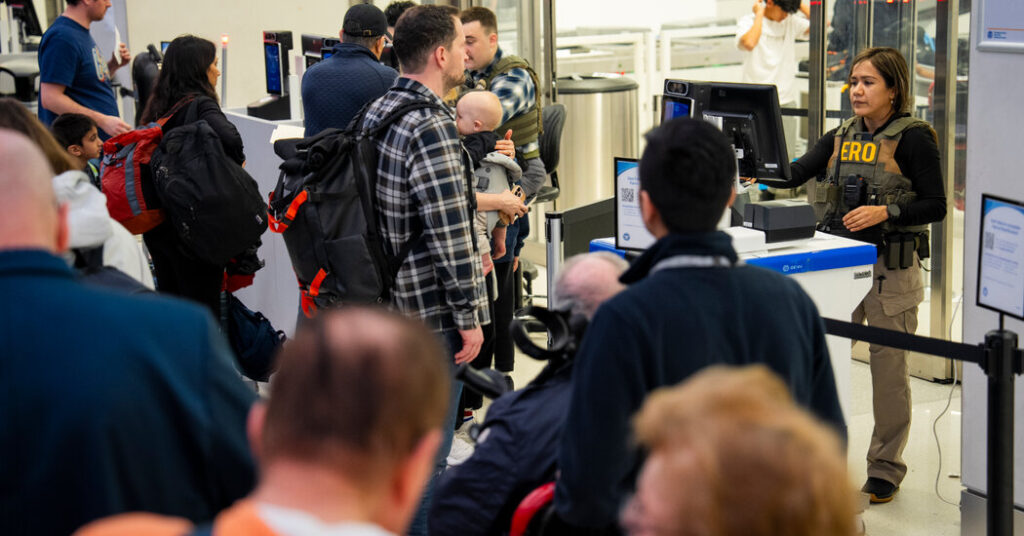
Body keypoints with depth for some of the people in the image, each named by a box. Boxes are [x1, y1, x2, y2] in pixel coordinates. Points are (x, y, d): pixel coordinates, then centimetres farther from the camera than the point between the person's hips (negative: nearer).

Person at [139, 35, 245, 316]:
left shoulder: (158, 106, 9)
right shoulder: (199, 106, -15)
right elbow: (229, 138, -33)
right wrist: (237, 162, -13)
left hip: (157, 225, 8)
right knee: (203, 311, -1)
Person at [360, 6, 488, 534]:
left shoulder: (377, 112, 8)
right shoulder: (431, 129, -22)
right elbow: (449, 235, -23)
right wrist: (468, 317, -16)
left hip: (387, 300, 10)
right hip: (430, 313, -10)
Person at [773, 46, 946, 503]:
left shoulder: (913, 139, -5)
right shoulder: (840, 137, 11)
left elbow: (935, 206, -8)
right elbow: (797, 172, -3)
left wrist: (885, 213, -22)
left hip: (891, 269, -5)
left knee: (888, 365, 2)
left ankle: (885, 467, 16)